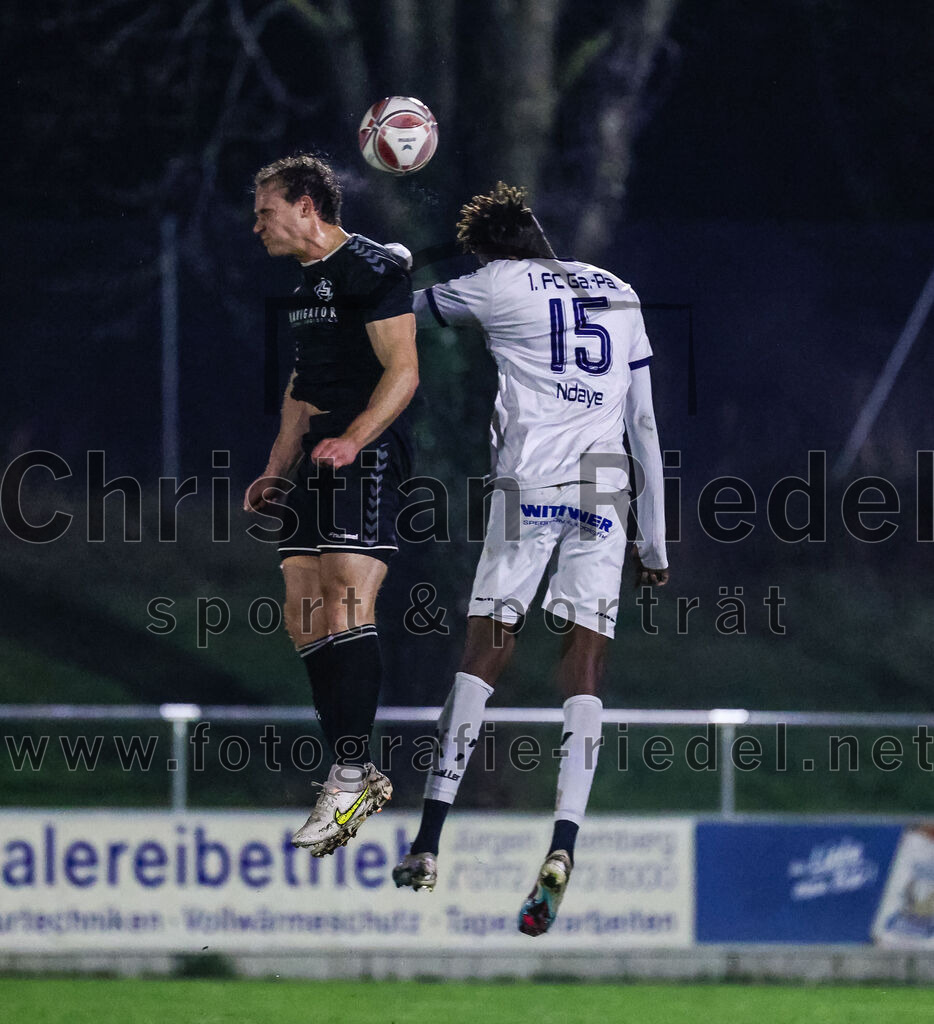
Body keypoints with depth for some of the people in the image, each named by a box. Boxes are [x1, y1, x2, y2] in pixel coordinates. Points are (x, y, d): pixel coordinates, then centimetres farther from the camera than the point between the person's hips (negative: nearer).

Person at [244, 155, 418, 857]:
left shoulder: (371, 268, -9)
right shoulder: (309, 283, 21)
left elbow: (403, 371, -16)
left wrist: (353, 440, -27)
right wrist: (277, 472, 24)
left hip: (369, 453, -10)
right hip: (321, 456, 10)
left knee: (346, 602, -19)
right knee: (304, 617, 4)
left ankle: (354, 774, -23)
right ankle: (354, 777, 6)